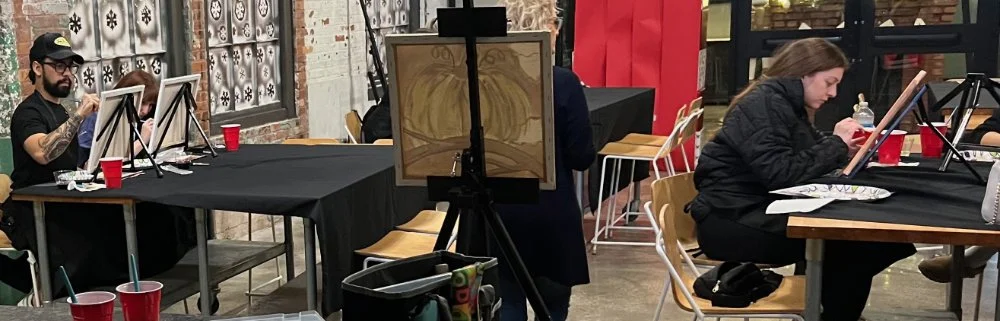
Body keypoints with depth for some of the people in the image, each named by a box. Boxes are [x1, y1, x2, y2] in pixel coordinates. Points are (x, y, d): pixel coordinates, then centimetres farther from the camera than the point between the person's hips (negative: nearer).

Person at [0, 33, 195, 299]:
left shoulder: (61, 112, 23)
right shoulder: (28, 112, -5)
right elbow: (42, 153, -28)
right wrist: (79, 115, -28)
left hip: (68, 203, 8)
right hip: (38, 213, -8)